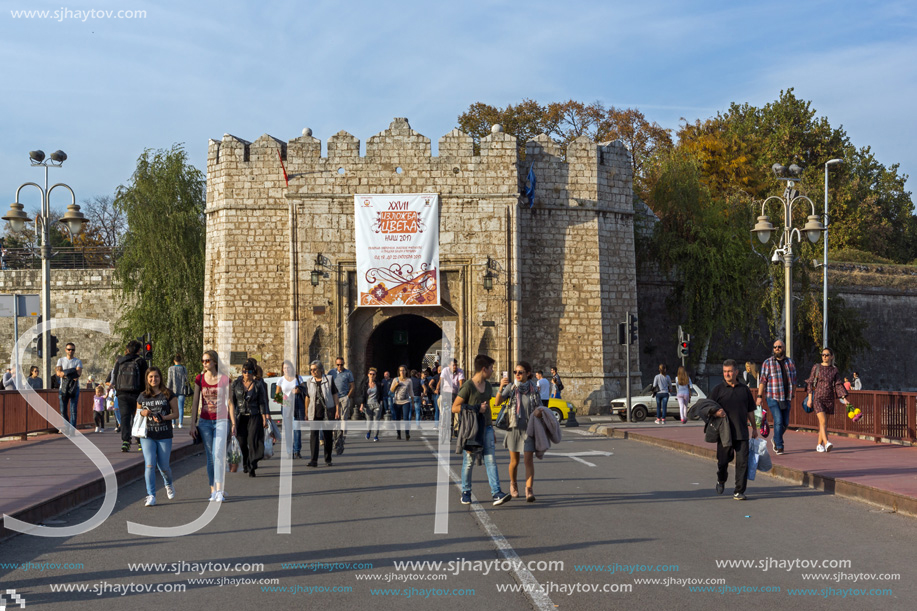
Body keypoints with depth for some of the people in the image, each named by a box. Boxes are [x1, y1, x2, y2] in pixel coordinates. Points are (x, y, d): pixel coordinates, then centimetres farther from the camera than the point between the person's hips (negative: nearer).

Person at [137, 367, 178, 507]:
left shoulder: (168, 394, 2)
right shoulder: (142, 396, 8)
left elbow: (176, 413, 2)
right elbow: (138, 414, 19)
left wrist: (163, 417, -16)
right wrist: (142, 413, -5)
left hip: (164, 436, -1)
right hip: (147, 436, 1)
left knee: (163, 466, 5)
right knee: (150, 465, -12)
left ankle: (169, 484, 37)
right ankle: (151, 495, -8)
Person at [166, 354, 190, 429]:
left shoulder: (171, 369, -4)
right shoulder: (184, 369, 1)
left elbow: (169, 381, -4)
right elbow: (186, 380, 5)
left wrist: (167, 390, 3)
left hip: (173, 390, -1)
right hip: (182, 390, 1)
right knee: (181, 407, 3)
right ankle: (180, 423, -2)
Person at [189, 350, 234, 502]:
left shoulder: (224, 379, -2)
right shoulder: (199, 379, 4)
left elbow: (229, 402, 2)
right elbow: (195, 402, 7)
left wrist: (233, 423, -1)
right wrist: (193, 424, 4)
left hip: (221, 420, -3)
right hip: (205, 421, 3)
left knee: (218, 455, -13)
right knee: (210, 458, 6)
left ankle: (219, 491, -13)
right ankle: (213, 490, 12)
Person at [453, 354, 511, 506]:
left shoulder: (487, 386, 12)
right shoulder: (468, 387, -12)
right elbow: (455, 408, -14)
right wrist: (476, 409, -17)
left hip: (486, 428, 6)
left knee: (491, 460, -5)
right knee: (469, 462, 3)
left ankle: (496, 493, -12)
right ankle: (466, 492, 18)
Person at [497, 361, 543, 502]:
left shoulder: (534, 388, -4)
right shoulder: (511, 387, -6)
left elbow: (540, 406, 6)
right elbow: (498, 402, -17)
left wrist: (538, 411, -19)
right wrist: (501, 387, -34)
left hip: (529, 429, -1)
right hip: (514, 428, 1)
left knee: (529, 460, -11)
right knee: (514, 461, 11)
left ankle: (529, 491, -13)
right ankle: (513, 484, 36)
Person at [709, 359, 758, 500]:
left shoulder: (744, 389, 9)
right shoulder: (718, 389, 3)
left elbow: (750, 410, 17)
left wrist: (754, 428, 17)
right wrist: (716, 413, -18)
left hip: (742, 433, 1)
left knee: (742, 461, -6)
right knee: (723, 461, 5)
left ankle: (739, 491, 0)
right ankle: (721, 480, 35)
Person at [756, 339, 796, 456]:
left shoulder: (790, 362, 11)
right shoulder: (767, 363, 0)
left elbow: (793, 381, 16)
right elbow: (762, 380, -1)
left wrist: (792, 397, 14)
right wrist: (759, 396, -7)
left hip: (786, 398, 4)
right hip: (772, 397, -4)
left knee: (785, 423, 6)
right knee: (778, 421, -13)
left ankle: (776, 440, 31)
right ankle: (779, 446, -6)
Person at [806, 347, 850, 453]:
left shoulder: (834, 370, 8)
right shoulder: (816, 367, 2)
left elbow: (838, 385, 3)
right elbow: (810, 383, 2)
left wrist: (844, 399, -7)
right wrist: (810, 398, -5)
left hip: (829, 399, 3)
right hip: (818, 398, -3)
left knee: (823, 423, 6)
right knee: (823, 421, -17)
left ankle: (819, 445, 17)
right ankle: (826, 443, -29)